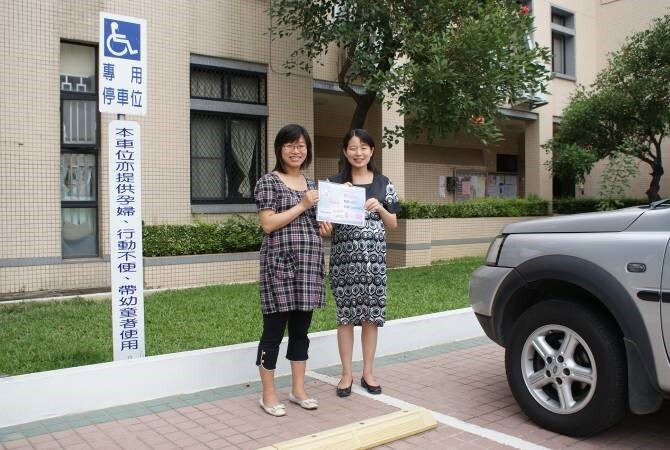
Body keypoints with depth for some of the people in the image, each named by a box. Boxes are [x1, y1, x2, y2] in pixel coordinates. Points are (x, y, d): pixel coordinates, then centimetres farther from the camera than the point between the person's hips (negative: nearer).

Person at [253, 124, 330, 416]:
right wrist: (302, 205, -13)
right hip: (279, 263, -6)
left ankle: (298, 389, 24)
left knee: (301, 329, 12)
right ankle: (268, 395, 12)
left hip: (308, 263, 6)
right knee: (274, 330, 0)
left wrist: (325, 225, 4)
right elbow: (268, 224, -12)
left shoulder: (312, 184, 16)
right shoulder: (268, 181, -3)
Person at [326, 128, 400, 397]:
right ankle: (347, 373, 15)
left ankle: (368, 372, 18)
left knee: (371, 315, 5)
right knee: (346, 315, 3)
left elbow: (393, 225, 12)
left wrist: (379, 208, -7)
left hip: (374, 255, 1)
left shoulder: (383, 184, 9)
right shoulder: (335, 182, 5)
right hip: (344, 255, -1)